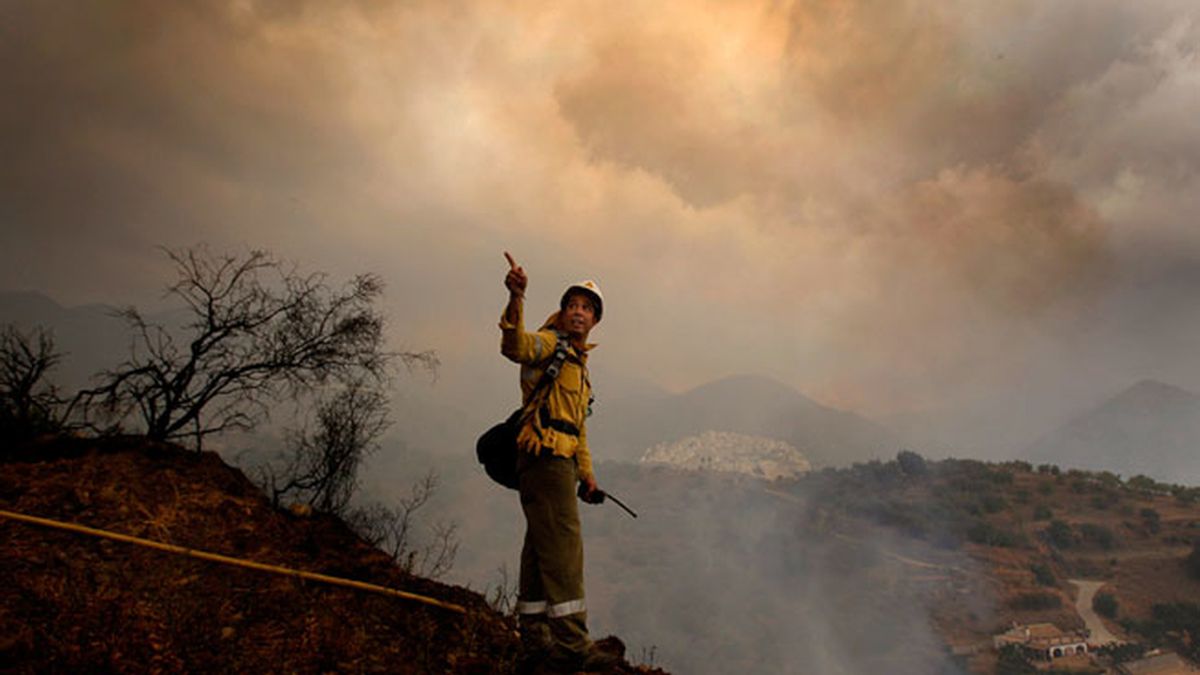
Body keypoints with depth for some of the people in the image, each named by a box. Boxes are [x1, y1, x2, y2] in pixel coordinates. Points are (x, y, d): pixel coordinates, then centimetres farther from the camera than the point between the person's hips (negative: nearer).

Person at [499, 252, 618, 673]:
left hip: (559, 462, 10)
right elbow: (516, 346, -26)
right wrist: (516, 299, -42)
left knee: (541, 551, 10)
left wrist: (586, 473, 25)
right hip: (544, 455, -10)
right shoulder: (549, 344, -1)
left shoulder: (579, 365, 27)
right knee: (564, 546, -15)